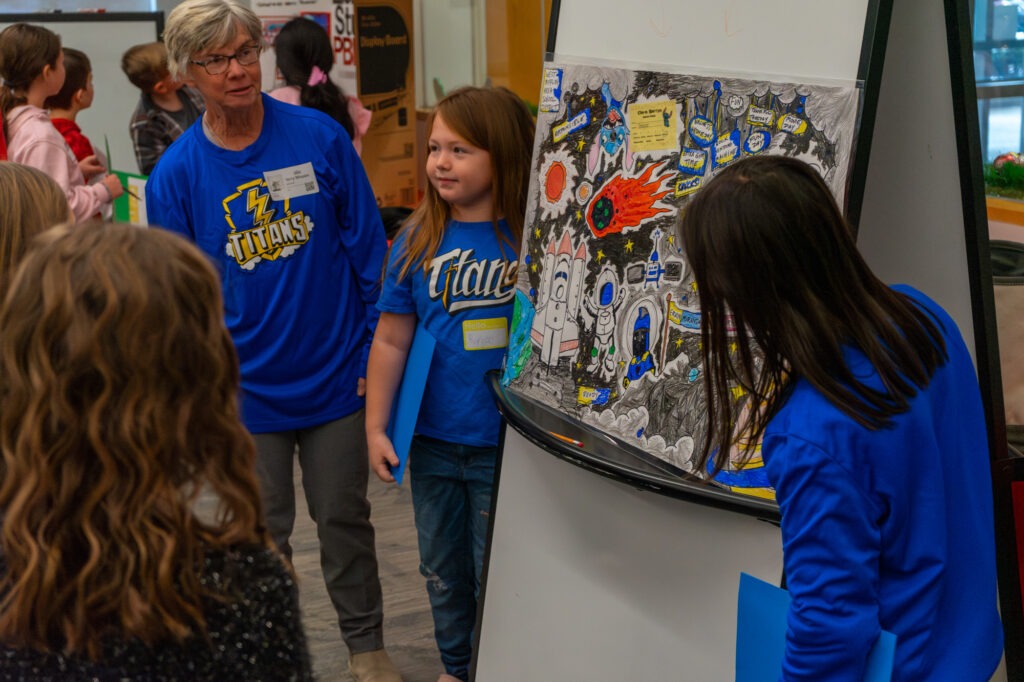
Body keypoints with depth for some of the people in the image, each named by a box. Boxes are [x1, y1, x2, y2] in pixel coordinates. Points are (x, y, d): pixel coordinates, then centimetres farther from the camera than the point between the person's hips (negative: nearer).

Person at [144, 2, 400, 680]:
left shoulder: (320, 136, -9)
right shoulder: (176, 175, -8)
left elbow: (368, 250, -2)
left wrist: (379, 350, -2)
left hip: (337, 375, 0)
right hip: (247, 390, 0)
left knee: (344, 519, 15)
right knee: (262, 534, 13)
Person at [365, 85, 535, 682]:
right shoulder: (419, 241, -2)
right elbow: (391, 341, 4)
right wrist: (376, 428, 3)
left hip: (504, 446, -4)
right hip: (434, 442, 4)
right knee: (443, 570, 20)